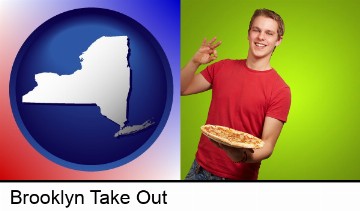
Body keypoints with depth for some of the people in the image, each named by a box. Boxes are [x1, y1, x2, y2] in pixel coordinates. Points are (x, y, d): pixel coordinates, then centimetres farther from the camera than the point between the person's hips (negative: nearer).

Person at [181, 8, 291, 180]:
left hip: (238, 176, -4)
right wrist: (195, 62, -14)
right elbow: (182, 89, 4)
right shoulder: (223, 67, 1)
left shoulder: (280, 91, -13)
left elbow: (268, 145, -14)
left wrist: (243, 156, -34)